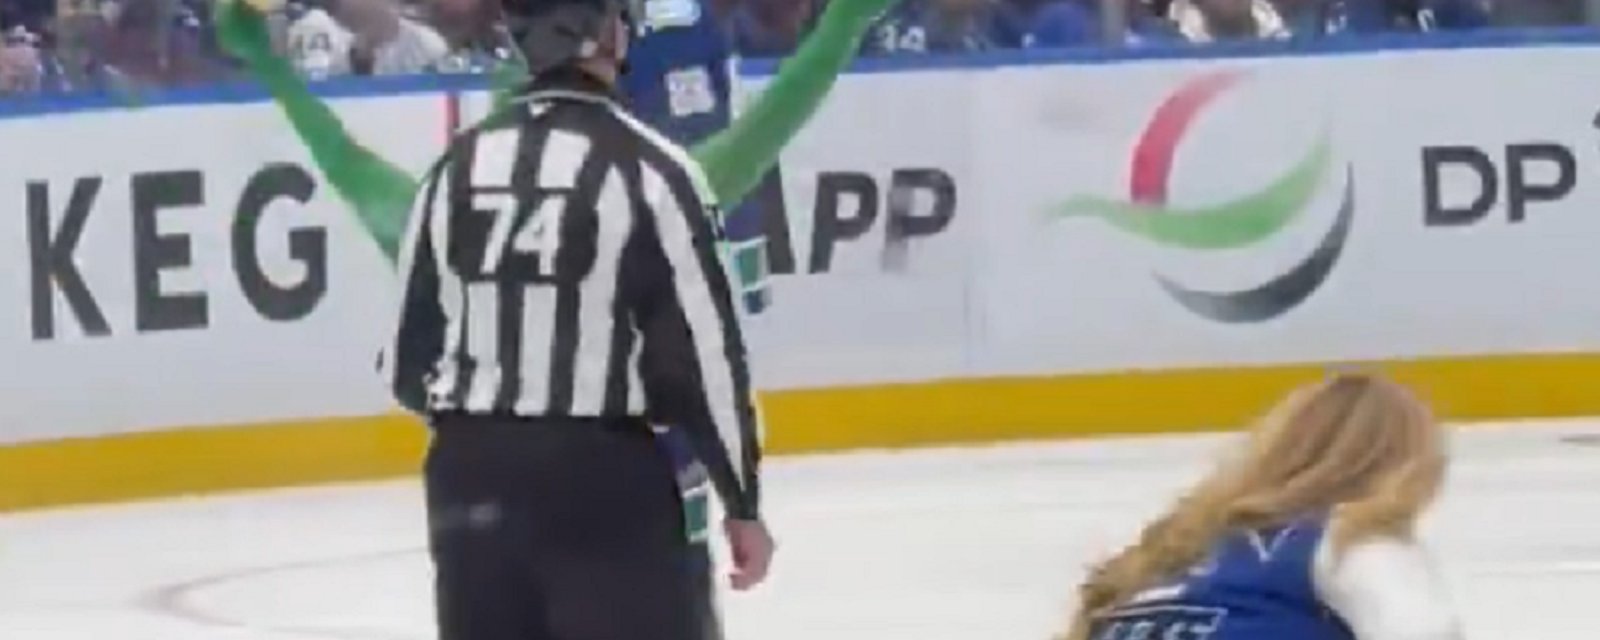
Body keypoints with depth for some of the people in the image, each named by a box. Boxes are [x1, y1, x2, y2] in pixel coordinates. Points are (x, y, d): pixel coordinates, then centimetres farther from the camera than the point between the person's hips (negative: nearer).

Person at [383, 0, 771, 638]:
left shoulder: (459, 166, 5)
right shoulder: (646, 166, -10)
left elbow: (409, 357, 9)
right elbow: (703, 352, -10)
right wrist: (743, 501, 0)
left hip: (471, 479, 5)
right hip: (609, 486, -5)